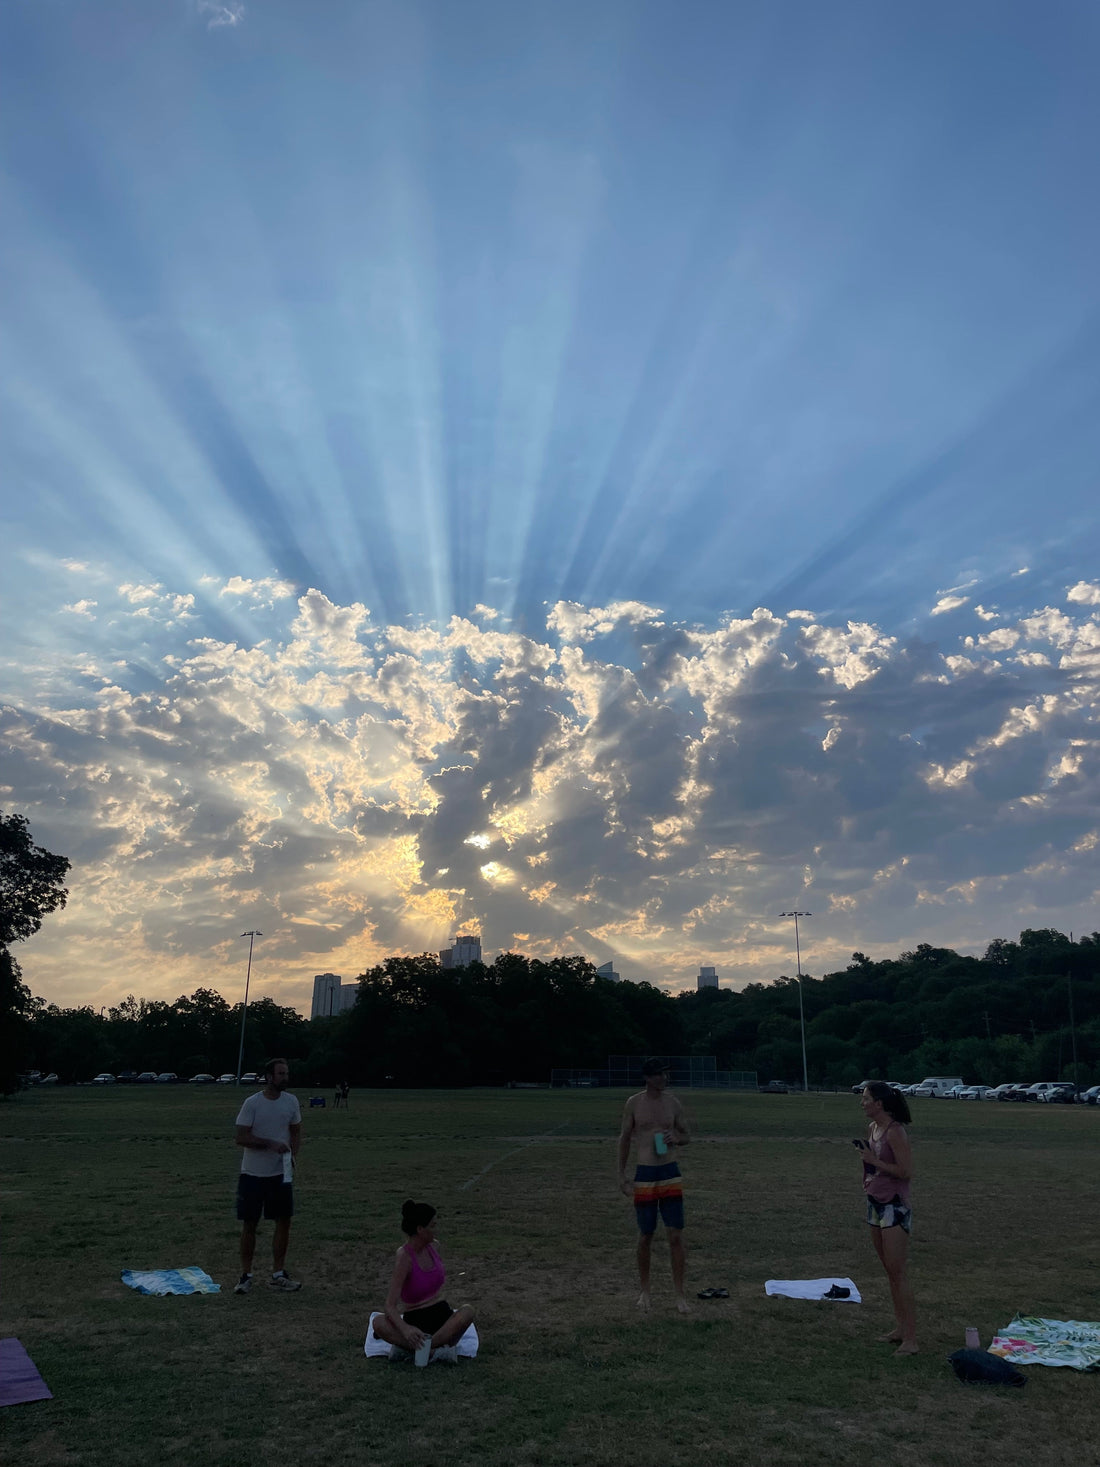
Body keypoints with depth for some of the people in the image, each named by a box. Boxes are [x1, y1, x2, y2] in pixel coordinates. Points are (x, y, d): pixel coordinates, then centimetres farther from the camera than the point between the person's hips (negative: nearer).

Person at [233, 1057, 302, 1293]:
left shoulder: (291, 1101, 1)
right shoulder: (252, 1103, -13)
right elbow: (241, 1137, -15)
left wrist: (292, 1154, -6)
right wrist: (271, 1144, -24)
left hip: (281, 1173, 4)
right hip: (253, 1174, -4)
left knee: (283, 1221, 5)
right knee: (249, 1224, 5)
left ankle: (278, 1275, 17)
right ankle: (246, 1275, 19)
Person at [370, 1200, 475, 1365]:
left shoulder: (433, 1246, 1)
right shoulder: (404, 1258, -16)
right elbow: (390, 1306, -26)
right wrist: (405, 1328, -44)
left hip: (442, 1315, 4)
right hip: (415, 1321, -4)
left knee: (467, 1312, -31)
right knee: (379, 1323, -34)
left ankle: (407, 1348, -29)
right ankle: (436, 1351, -35)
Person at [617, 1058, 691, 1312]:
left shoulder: (673, 1103, 1)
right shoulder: (634, 1103, -4)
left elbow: (686, 1136, 11)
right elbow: (625, 1139, 3)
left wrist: (676, 1138, -12)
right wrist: (621, 1174, 1)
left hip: (670, 1173, 1)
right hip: (645, 1175, -1)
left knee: (676, 1236, -2)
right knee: (645, 1236, 8)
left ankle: (679, 1294, 9)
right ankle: (645, 1291, 27)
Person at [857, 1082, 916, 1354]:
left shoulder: (895, 1132, -18)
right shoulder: (872, 1128, 8)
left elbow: (906, 1171, -22)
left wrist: (874, 1160, -20)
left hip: (894, 1207, -9)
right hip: (875, 1204, 9)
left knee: (897, 1272, -6)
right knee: (889, 1271, 14)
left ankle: (910, 1339, 0)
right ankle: (899, 1328, 24)